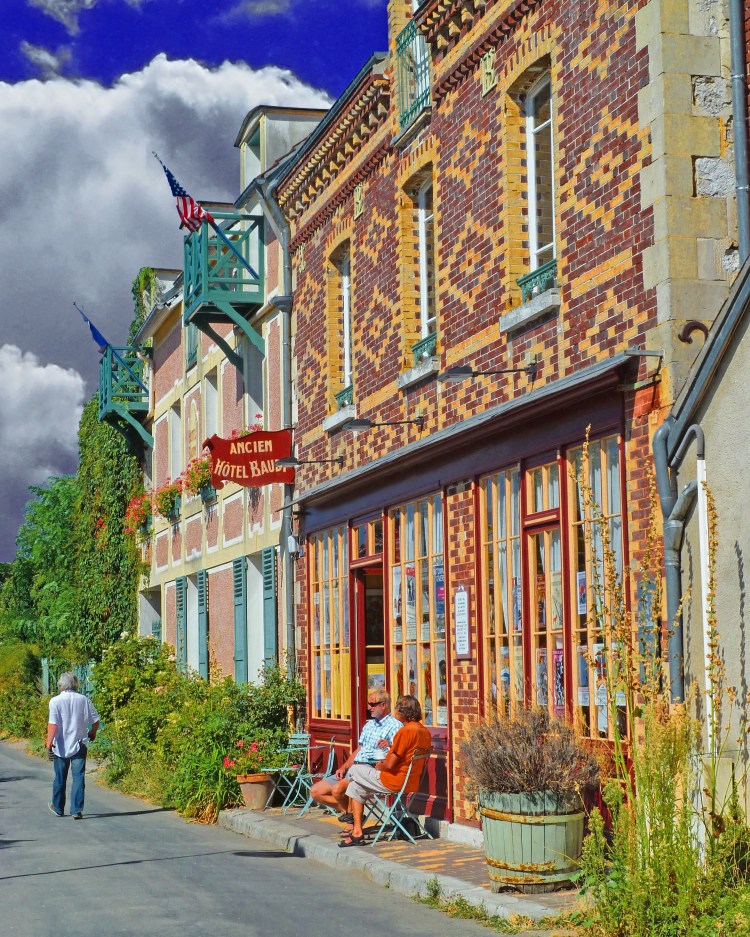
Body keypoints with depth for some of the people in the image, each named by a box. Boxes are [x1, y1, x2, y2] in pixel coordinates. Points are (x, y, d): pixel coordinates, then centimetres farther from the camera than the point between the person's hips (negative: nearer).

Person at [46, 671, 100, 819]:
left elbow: (53, 724, -18)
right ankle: (77, 810, -7)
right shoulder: (84, 700, -2)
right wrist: (92, 733, 21)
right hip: (79, 745, 1)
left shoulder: (55, 701, -9)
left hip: (61, 746, -1)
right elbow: (95, 721, 3)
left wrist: (49, 742, -17)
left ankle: (58, 808, 29)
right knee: (79, 778, 1)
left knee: (60, 778, 14)